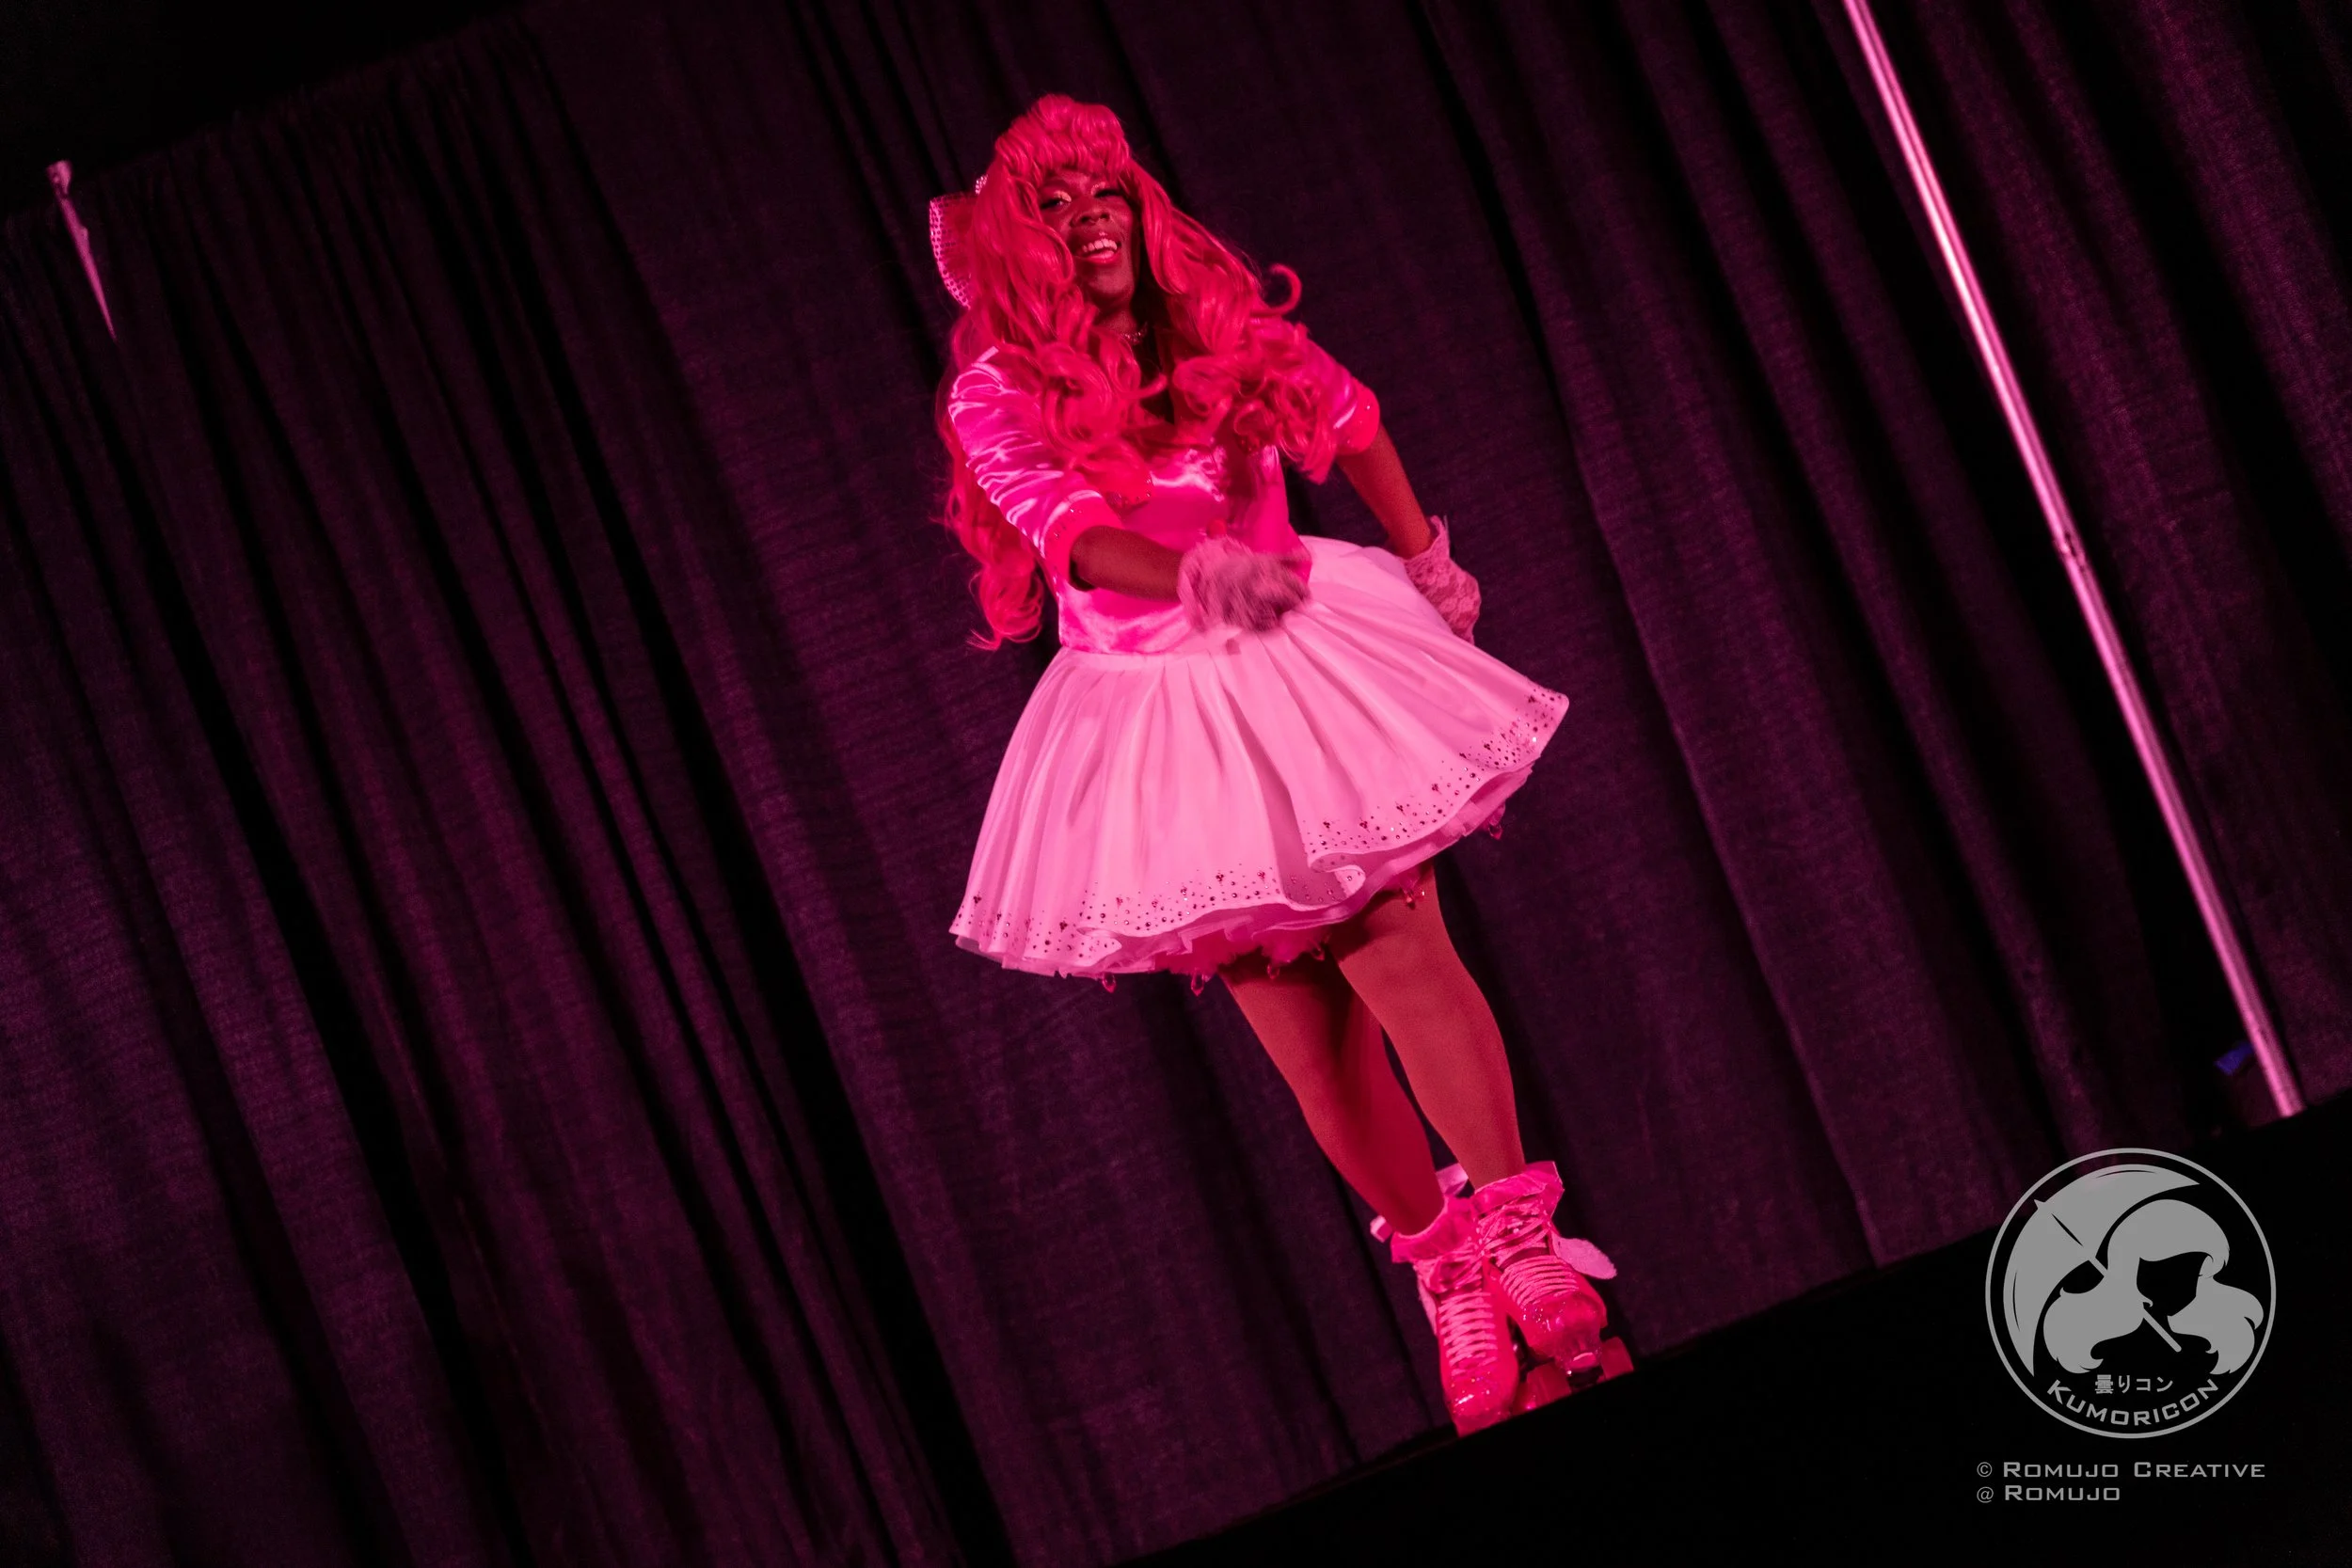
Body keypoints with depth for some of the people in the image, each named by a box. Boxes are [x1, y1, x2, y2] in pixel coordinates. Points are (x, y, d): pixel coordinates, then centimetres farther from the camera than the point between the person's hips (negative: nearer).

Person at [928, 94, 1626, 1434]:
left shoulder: (1225, 327, 1)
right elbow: (1068, 530, -25)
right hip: (1145, 711, -1)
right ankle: (1451, 1280, 17)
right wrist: (1197, 575, -42)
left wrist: (1426, 560, 22)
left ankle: (1523, 1242, -13)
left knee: (1400, 948, -16)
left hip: (1294, 665, 1)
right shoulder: (996, 397, -8)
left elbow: (1351, 426, 19)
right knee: (1299, 1025, 4)